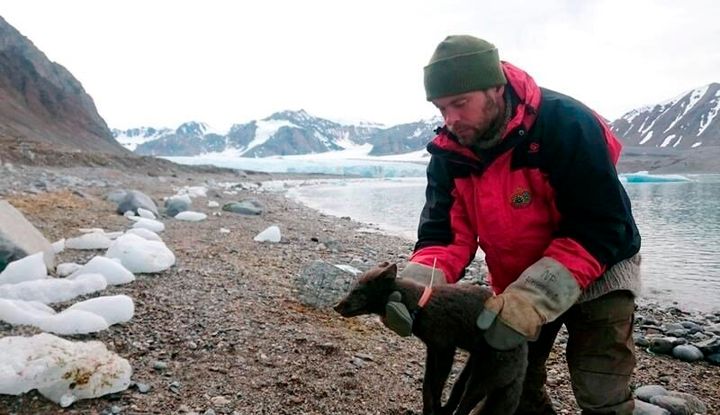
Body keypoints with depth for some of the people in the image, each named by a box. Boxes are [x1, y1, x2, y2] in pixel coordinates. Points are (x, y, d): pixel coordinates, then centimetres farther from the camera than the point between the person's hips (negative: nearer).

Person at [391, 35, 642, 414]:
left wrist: (533, 298, -38)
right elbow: (445, 233, -14)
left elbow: (601, 227, -29)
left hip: (596, 272, -5)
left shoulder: (565, 125, -29)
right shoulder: (450, 153, -13)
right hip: (515, 283, 5)